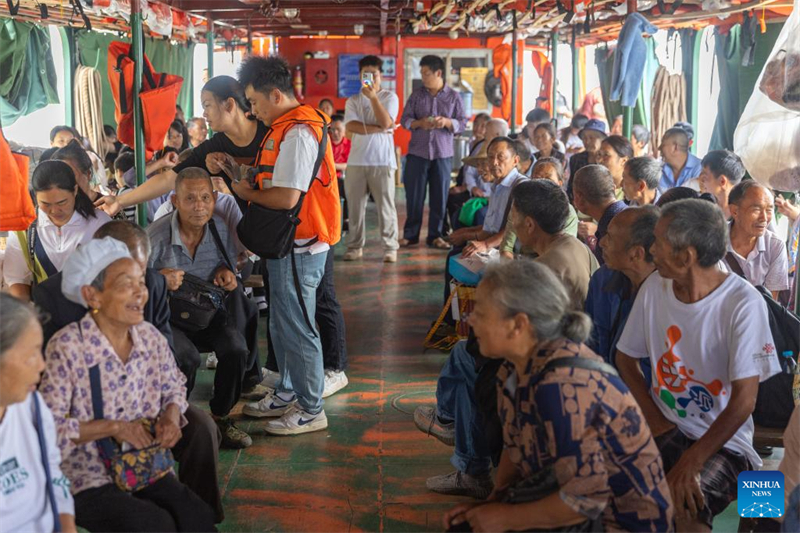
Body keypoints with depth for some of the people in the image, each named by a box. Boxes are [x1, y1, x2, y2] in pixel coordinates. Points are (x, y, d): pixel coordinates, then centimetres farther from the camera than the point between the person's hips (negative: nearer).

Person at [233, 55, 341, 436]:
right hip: (286, 244, 10)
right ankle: (287, 394, 34)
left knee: (297, 329, -1)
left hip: (299, 247, -10)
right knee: (282, 325, 20)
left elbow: (286, 197, -26)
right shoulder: (287, 127, 13)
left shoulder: (297, 133, -20)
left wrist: (247, 193, -10)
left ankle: (311, 411, 11)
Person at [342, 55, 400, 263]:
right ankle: (355, 246, 14)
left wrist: (373, 97, -15)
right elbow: (351, 126, -8)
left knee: (386, 205, -1)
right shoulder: (353, 100, 9)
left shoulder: (390, 97, 3)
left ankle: (390, 247, 5)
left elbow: (386, 122, -14)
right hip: (357, 160, 2)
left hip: (382, 160, -2)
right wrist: (378, 129, -13)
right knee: (356, 205, 6)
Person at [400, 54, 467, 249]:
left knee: (439, 197, 3)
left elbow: (462, 123, 2)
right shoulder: (417, 94, 6)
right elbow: (405, 119, 4)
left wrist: (447, 122, -17)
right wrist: (419, 123, -16)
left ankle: (435, 235, 14)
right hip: (417, 153, 1)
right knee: (414, 195, 3)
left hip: (443, 154, 0)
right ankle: (410, 234, 14)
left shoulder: (454, 97, 4)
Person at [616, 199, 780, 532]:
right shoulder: (654, 287, -2)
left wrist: (691, 462, -24)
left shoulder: (743, 304, -17)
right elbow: (626, 358, 8)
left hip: (722, 440, -5)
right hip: (662, 427, 5)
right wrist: (654, 419, -6)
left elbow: (744, 400, -18)